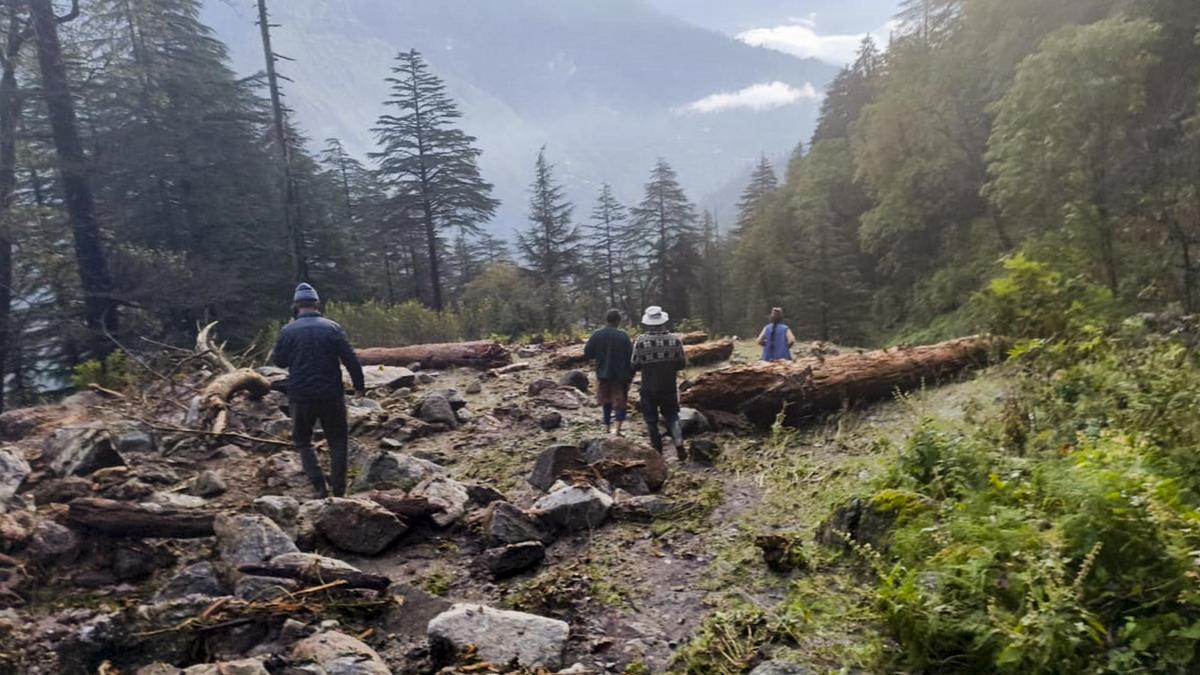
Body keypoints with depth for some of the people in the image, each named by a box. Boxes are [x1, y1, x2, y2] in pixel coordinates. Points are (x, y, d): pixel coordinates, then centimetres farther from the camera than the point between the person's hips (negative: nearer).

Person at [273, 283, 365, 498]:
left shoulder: (287, 331, -3)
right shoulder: (332, 327, -5)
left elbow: (279, 361, 10)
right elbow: (350, 359, -7)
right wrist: (359, 385, 3)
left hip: (301, 397, 1)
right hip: (331, 395, 0)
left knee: (302, 441, 18)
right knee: (337, 442, 12)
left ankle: (319, 485, 2)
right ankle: (339, 491, 12)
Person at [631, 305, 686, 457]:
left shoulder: (641, 341, -14)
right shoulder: (675, 340, -8)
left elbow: (635, 365, -7)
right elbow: (682, 364, -1)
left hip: (648, 389, -2)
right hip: (669, 387, 2)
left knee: (651, 419, 13)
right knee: (672, 415, 17)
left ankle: (657, 450, 18)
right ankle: (678, 441, -4)